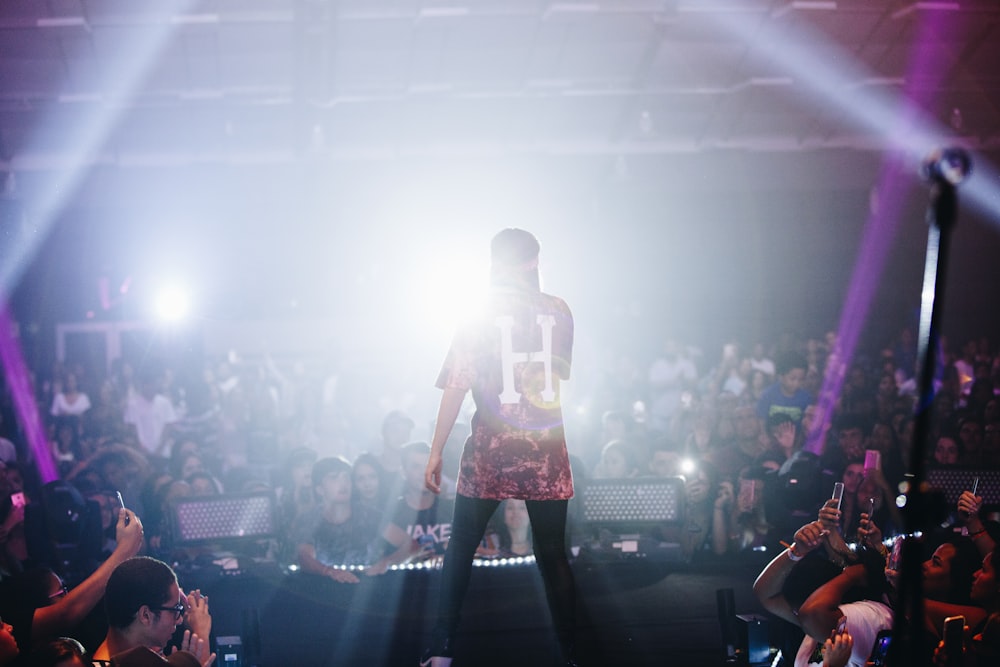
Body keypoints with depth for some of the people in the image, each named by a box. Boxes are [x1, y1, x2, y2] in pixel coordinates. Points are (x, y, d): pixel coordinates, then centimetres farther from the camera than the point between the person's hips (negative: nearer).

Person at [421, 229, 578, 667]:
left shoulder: (478, 318, -1)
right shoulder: (558, 311, 3)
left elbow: (455, 388, -5)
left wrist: (436, 451, -3)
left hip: (490, 450, -1)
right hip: (547, 451, 1)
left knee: (461, 548, 10)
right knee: (552, 555, 6)